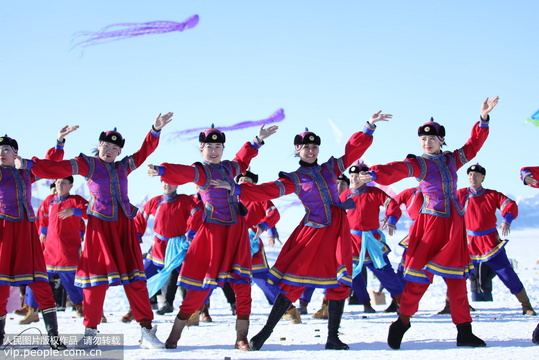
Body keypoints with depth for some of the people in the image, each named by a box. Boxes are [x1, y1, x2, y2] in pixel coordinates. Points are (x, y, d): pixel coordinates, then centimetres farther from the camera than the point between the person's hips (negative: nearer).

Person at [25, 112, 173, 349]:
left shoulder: (123, 167, 15)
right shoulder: (87, 164, 4)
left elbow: (145, 151, 19)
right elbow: (57, 168, -4)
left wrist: (156, 130, 7)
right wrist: (30, 164, -13)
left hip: (124, 225, 3)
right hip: (99, 225, -3)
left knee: (134, 276, -2)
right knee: (97, 277, -1)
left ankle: (146, 330, -2)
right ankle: (90, 332, 9)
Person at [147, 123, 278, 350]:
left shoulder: (228, 167, 11)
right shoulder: (200, 171, -6)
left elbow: (241, 161, 34)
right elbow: (180, 173, -26)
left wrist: (258, 141, 36)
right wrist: (160, 170, -46)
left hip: (237, 231, 5)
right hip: (213, 231, -5)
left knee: (243, 285, -1)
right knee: (200, 288, -3)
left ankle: (241, 339, 9)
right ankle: (174, 337, 10)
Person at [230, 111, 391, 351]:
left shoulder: (330, 168, 14)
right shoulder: (294, 179, 6)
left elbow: (354, 149, 13)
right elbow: (266, 191, -3)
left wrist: (370, 126, 6)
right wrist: (236, 190, -13)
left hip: (337, 230, 3)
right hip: (312, 231, -3)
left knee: (339, 283, -3)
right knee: (294, 282, -8)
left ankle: (333, 338, 6)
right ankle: (266, 332, 0)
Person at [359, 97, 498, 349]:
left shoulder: (452, 159, 12)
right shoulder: (419, 163, -3)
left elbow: (473, 145, 21)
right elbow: (398, 169, -20)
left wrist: (483, 119, 13)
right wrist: (374, 175, -39)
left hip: (454, 224, 4)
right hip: (430, 222, -4)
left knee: (457, 278, 7)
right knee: (420, 273, -11)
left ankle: (464, 332, 11)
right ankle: (403, 321, 2)